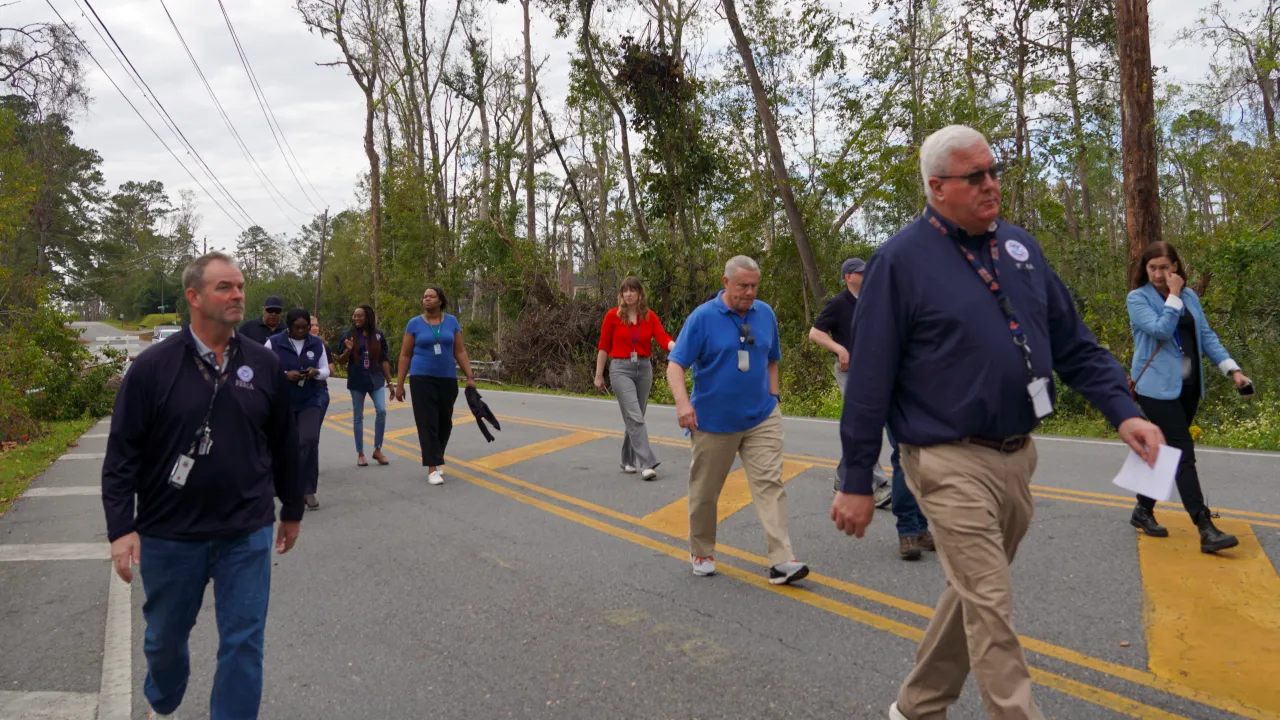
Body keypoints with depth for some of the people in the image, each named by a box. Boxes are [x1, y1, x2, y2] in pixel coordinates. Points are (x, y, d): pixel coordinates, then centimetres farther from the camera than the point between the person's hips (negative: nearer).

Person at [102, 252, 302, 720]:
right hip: (169, 535, 0)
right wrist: (121, 528, -11)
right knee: (165, 637, 21)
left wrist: (291, 510, 11)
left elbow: (284, 445, 6)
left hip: (247, 533, 0)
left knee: (244, 642, 4)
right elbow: (122, 454, -5)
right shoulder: (152, 367, -7)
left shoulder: (264, 364, -1)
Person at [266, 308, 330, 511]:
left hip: (310, 400, 1)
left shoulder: (317, 343, 3)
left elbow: (326, 371, 7)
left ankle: (308, 490, -6)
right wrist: (285, 375, -21)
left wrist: (315, 372, -15)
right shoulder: (273, 343, -5)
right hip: (282, 402, -1)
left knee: (310, 441, -14)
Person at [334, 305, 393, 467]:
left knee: (381, 411, -11)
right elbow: (341, 361, 2)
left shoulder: (378, 334, 3)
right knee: (358, 416, 6)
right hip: (356, 381, -1)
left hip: (376, 379, 1)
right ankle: (360, 454, 15)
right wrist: (348, 350, -18)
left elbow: (384, 359, 8)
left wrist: (389, 380, 7)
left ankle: (377, 450, 4)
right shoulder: (348, 334, 0)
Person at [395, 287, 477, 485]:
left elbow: (460, 351, 6)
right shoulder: (414, 323, 0)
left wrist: (470, 376, -2)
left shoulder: (452, 321, 4)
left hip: (448, 379, 3)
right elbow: (405, 355, 3)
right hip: (422, 379, -2)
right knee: (427, 423, -6)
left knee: (445, 422, 9)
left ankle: (435, 459, 28)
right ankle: (432, 468, -3)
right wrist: (399, 384, 0)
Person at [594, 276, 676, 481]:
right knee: (635, 418, -12)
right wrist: (598, 375, 2)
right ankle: (647, 464, -13)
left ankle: (628, 461, 27)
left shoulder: (650, 316, 3)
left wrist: (677, 347, -33)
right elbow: (603, 347, 1)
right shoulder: (612, 315, -3)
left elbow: (663, 338, -12)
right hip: (621, 369, -3)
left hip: (644, 369, 4)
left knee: (634, 418, 12)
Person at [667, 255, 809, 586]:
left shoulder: (766, 314, 4)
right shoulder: (702, 317, -10)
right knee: (705, 491, 9)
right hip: (713, 421, -3)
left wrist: (772, 396, 8)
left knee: (770, 483, -6)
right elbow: (675, 364, -12)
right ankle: (702, 553, 29)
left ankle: (781, 561, -5)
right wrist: (682, 401, -28)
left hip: (761, 419, 3)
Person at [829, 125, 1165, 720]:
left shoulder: (1020, 246, 9)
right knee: (991, 612, -3)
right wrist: (856, 482, -11)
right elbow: (870, 377, -11)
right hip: (952, 463, -7)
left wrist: (1122, 411, 1)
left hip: (1017, 456, 7)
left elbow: (1074, 343, 15)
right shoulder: (901, 260, -10)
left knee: (973, 597, 18)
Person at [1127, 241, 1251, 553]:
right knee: (1183, 452, -11)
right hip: (1158, 386, -6)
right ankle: (1206, 529, -12)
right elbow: (1160, 330, -19)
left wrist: (1232, 369, 2)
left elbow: (1206, 336, 10)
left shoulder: (1189, 296, 11)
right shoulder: (1138, 298, -6)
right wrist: (1173, 295, -14)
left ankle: (1143, 511, 28)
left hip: (1188, 385, 6)